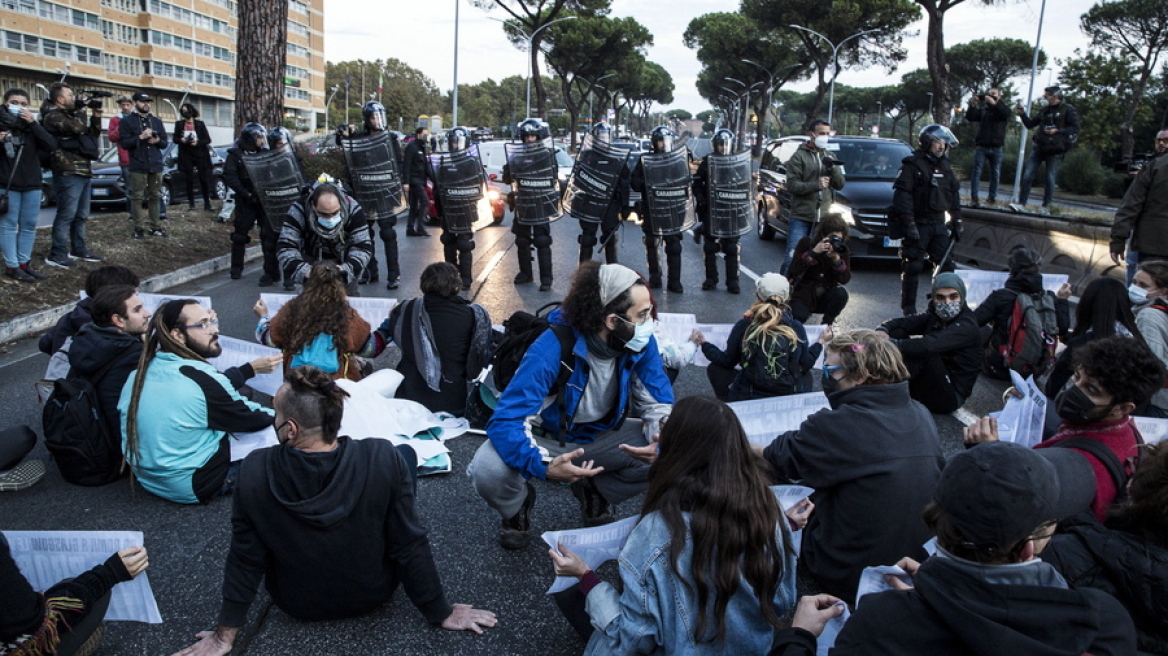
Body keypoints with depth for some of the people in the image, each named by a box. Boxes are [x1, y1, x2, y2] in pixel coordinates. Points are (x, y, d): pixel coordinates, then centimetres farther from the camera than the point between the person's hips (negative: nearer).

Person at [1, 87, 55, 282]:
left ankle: (24, 263, 19)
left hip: (32, 184, 4)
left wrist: (33, 124, -15)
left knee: (29, 225, 10)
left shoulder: (31, 126, 8)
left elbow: (51, 145, -6)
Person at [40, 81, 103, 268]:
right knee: (67, 214, -11)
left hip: (83, 171, 10)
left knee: (81, 215, 14)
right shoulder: (53, 117, -9)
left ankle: (78, 250, 22)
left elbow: (92, 134, 26)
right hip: (68, 172, -10)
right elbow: (77, 128, -23)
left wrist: (96, 116, 11)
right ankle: (57, 255, -8)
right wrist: (81, 110, -5)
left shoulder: (71, 115, 21)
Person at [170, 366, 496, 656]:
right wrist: (442, 613, -5)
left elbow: (244, 559, -15)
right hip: (372, 593, -1)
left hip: (296, 603, 1)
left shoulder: (256, 470, -27)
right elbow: (411, 546, -21)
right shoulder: (384, 459, -29)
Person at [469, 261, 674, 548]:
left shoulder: (640, 343, -18)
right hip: (547, 437, -4)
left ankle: (594, 492, 7)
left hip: (601, 437, 4)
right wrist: (543, 466, -52)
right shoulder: (551, 349, -32)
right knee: (487, 470, -33)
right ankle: (518, 503, 5)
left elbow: (660, 403, -9)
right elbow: (504, 422, -34)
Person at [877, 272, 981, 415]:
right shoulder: (933, 317, 5)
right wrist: (882, 330, -30)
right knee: (897, 333, -7)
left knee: (924, 351, -31)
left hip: (950, 398, -7)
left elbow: (931, 344, -34)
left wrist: (893, 344, -43)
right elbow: (902, 322, -7)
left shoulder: (967, 326, -17)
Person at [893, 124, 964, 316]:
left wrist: (956, 223, 16)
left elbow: (954, 197, 21)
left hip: (938, 224, 6)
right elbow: (902, 196, -14)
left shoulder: (944, 167, 15)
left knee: (946, 265, 3)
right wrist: (909, 225, -21)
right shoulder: (912, 165, -6)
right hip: (918, 225, -6)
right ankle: (909, 308, 5)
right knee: (913, 267, -4)